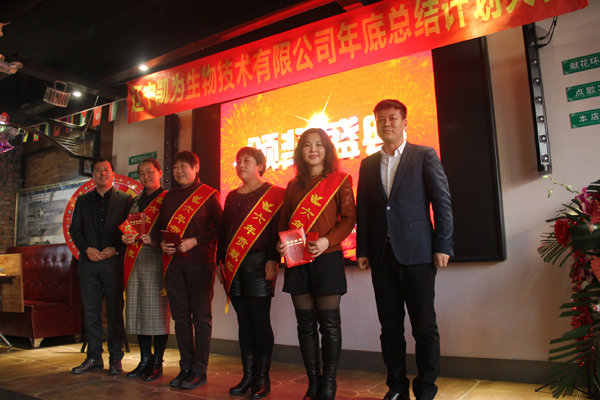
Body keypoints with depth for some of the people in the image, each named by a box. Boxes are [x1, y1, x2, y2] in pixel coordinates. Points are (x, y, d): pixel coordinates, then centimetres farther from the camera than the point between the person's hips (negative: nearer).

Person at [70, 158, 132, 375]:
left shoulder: (125, 199, 6)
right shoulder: (82, 200, 16)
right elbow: (74, 229, 11)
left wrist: (116, 249, -11)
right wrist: (86, 248, -5)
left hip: (114, 262, -3)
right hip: (89, 262, 3)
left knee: (115, 312, 0)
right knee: (90, 312, 7)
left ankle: (115, 359, 9)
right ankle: (94, 357, 17)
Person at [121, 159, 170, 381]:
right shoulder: (135, 201, 22)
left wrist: (154, 238, -18)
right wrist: (125, 237, 2)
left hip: (156, 259, -6)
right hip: (134, 260, 7)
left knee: (157, 310, -5)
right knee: (137, 310, 7)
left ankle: (157, 363, 5)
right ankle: (145, 360, 18)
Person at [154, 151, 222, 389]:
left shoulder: (209, 195, 1)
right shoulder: (169, 197, 17)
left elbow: (219, 226, -6)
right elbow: (158, 227, 20)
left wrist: (194, 241, -15)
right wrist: (161, 242, 0)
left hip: (200, 262, -5)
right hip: (173, 262, 6)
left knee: (201, 317, 0)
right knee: (180, 317, 10)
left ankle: (199, 370, 8)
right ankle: (186, 368, 20)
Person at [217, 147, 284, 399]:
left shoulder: (273, 194, 0)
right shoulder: (232, 196, 18)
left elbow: (277, 226, -9)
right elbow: (224, 230, 19)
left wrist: (273, 260, -18)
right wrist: (222, 261, 13)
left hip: (258, 264, -6)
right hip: (233, 266, 6)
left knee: (260, 321, -2)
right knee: (244, 322, 9)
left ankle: (262, 378, 9)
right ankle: (248, 375, 18)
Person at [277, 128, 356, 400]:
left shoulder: (340, 180, 3)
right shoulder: (293, 185, 15)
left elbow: (349, 218, -3)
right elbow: (284, 221, 17)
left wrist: (328, 240, -18)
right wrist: (281, 243, -3)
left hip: (327, 258, -4)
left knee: (329, 322, 0)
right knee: (305, 323, 8)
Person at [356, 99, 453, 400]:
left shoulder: (425, 156, 4)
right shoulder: (368, 164, 14)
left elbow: (442, 202, -1)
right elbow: (363, 210, 11)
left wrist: (442, 246, -7)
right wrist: (362, 250, 5)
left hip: (417, 252, -3)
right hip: (382, 254, 4)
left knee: (424, 326, 3)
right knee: (390, 327, 9)